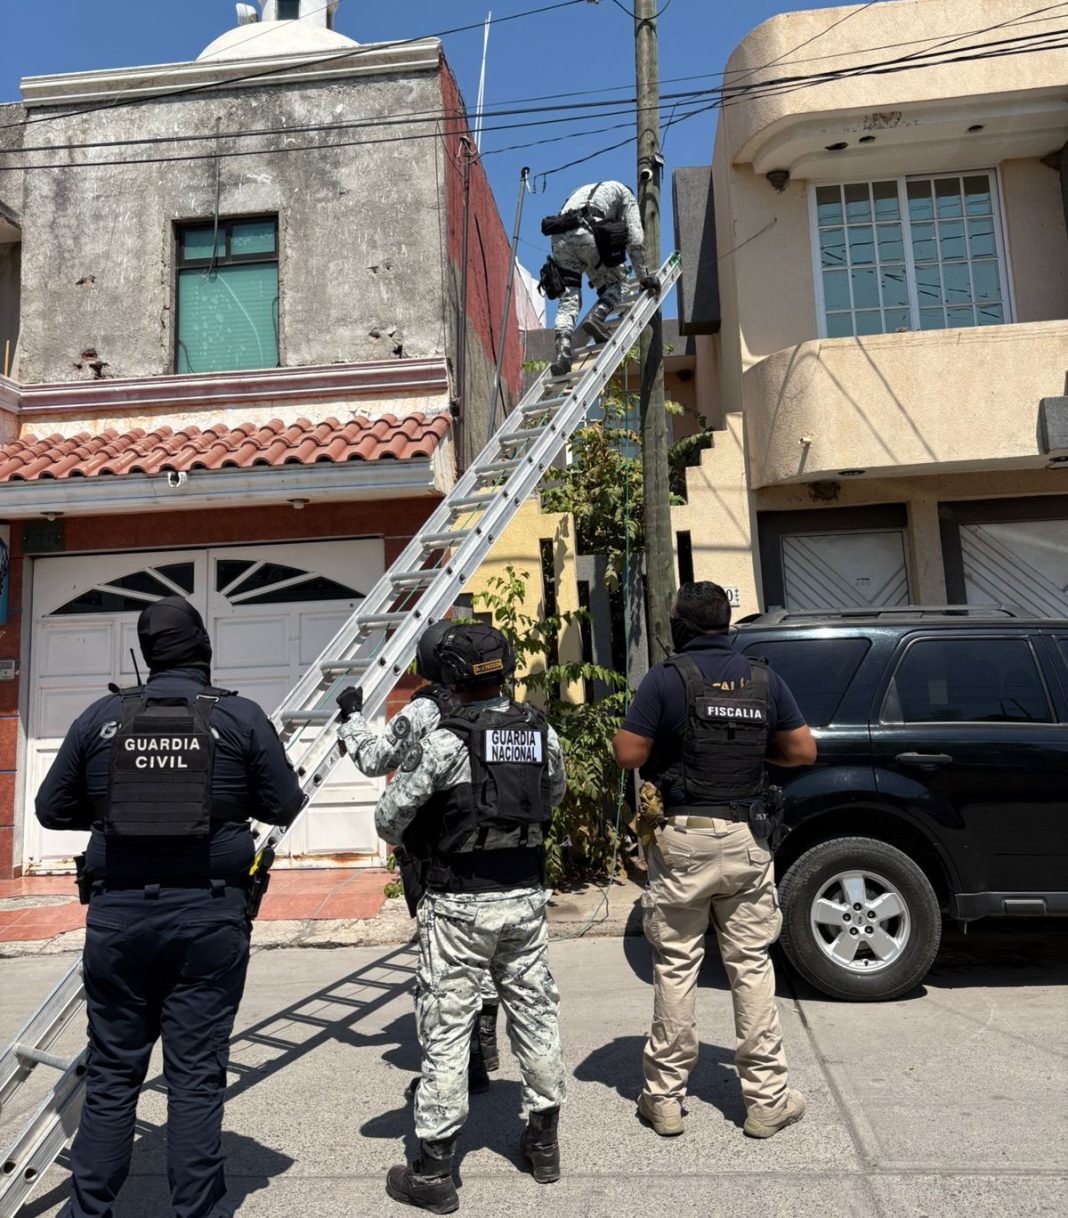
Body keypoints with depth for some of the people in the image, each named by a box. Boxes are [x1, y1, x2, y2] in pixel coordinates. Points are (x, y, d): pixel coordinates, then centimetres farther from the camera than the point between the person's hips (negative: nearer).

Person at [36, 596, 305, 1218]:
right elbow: (286, 808, -1)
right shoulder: (242, 717, -5)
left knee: (112, 1073, 16)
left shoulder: (100, 717, 1)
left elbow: (52, 809, 10)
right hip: (209, 915, -2)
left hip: (118, 913, 2)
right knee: (197, 1077, 8)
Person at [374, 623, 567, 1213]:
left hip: (460, 907, -5)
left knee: (446, 1030, 6)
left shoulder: (444, 741, -17)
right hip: (525, 899, 5)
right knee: (535, 1015, 18)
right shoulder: (542, 732, -3)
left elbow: (388, 819, -11)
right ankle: (543, 1142, 34)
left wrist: (405, 838, 11)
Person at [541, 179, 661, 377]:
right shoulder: (623, 193, 27)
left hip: (560, 236, 5)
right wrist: (644, 276, 20)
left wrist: (595, 279, 46)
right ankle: (596, 317, -17)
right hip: (588, 232, -5)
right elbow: (635, 240, 16)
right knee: (613, 285, 11)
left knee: (569, 297, -1)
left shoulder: (584, 192, 44)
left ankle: (562, 350, -21)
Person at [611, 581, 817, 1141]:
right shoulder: (763, 679, 3)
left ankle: (665, 1098, 18)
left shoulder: (666, 679, -9)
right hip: (747, 840, 3)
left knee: (675, 967, 7)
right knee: (751, 964, 12)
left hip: (683, 837, -3)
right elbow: (802, 751, 7)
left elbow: (627, 754, -11)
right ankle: (766, 1099, 20)